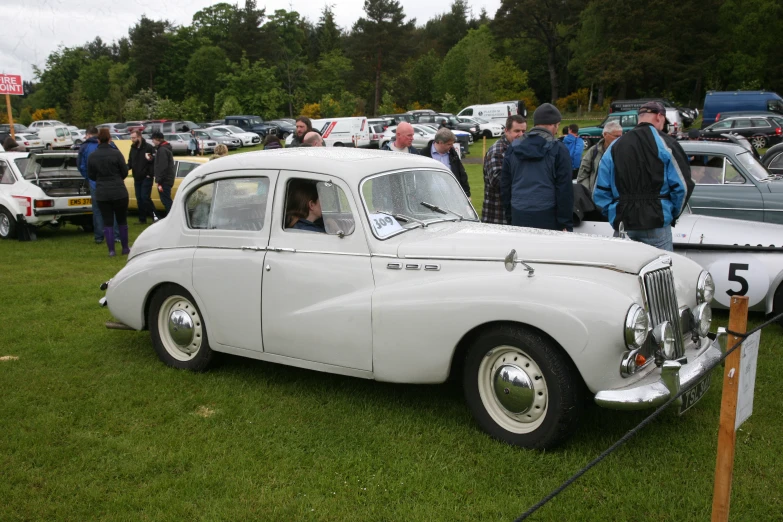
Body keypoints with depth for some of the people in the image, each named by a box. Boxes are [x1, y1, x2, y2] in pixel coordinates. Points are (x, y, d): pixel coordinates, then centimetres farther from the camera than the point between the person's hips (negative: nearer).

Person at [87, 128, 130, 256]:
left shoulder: (92, 156, -1)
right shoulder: (116, 153, -10)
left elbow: (91, 176, 6)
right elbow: (124, 172, -4)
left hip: (101, 194, 2)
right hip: (119, 192, -2)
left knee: (107, 222, 7)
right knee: (122, 221, 10)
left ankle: (111, 250, 5)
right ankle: (125, 248, 16)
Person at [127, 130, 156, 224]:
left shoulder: (149, 147, -10)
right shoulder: (133, 149, 11)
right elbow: (130, 163, 13)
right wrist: (126, 168, -4)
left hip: (146, 177, -7)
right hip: (137, 178, 7)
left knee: (145, 198, -14)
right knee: (139, 199, 9)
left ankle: (154, 215, -4)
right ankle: (142, 219, 15)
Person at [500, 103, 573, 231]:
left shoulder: (513, 148, 11)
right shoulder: (558, 149, -4)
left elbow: (505, 185, 15)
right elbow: (564, 189, -6)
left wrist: (509, 217, 21)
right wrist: (566, 224, -3)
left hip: (518, 217, 5)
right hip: (547, 217, -4)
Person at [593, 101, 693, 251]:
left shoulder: (615, 147, 10)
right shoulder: (665, 143, -3)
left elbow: (600, 191, 5)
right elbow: (683, 185, -7)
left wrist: (613, 215, 12)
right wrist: (673, 214, 6)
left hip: (622, 227, 4)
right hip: (655, 226, -4)